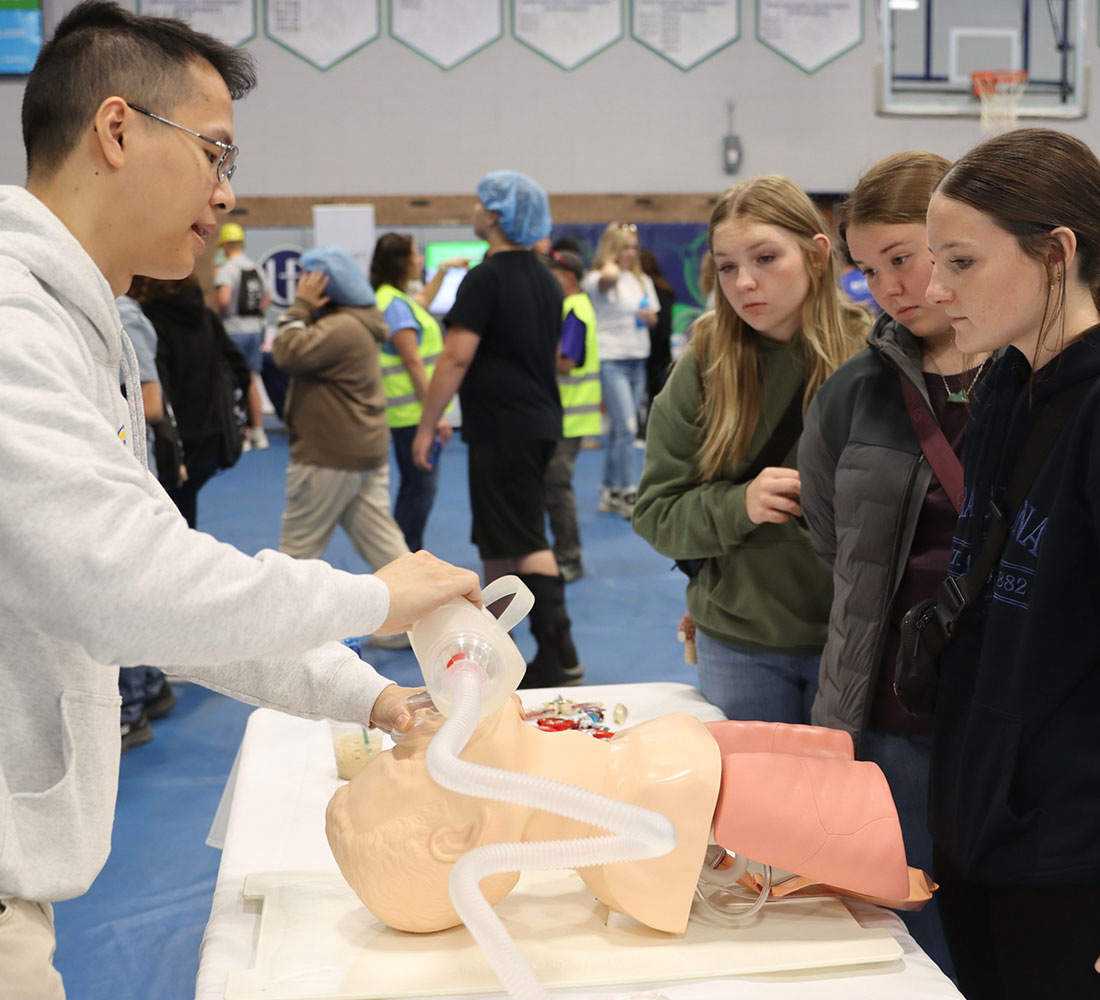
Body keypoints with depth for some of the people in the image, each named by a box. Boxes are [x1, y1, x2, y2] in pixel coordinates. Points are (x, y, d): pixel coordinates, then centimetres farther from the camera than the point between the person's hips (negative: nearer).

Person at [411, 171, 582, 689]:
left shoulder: (485, 279, -13)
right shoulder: (546, 281, 13)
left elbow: (456, 358, -18)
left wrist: (426, 427, -13)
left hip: (501, 428, -9)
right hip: (540, 422, 9)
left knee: (524, 543, -7)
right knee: (497, 540, 17)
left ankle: (559, 654, -10)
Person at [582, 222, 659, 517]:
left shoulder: (642, 280, 14)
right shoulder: (598, 279, -7)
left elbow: (653, 320, 21)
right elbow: (609, 277, -32)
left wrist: (649, 316, -1)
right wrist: (610, 266, -12)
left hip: (637, 360, 6)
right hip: (611, 360, -6)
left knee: (619, 430, 11)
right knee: (626, 428, -12)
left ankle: (609, 493, 19)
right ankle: (628, 493, -6)